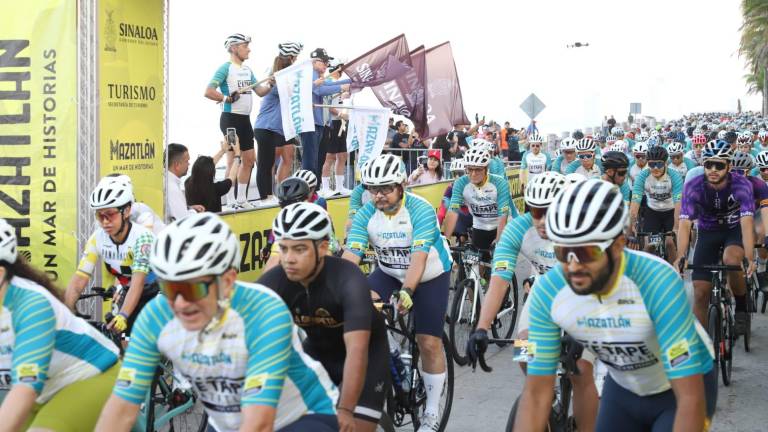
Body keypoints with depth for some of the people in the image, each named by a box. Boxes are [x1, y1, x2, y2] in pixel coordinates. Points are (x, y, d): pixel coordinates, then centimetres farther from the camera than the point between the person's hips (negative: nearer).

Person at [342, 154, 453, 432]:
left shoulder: (421, 210, -27)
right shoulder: (366, 214, -16)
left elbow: (419, 257, -38)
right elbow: (350, 256, -25)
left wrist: (406, 291, -53)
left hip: (430, 277, -3)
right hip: (389, 273, 4)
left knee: (429, 343, -5)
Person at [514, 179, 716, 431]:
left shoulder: (657, 283, -37)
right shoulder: (548, 291, -24)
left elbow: (691, 398, -37)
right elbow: (536, 393, -18)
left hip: (683, 388, -4)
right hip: (624, 389, 4)